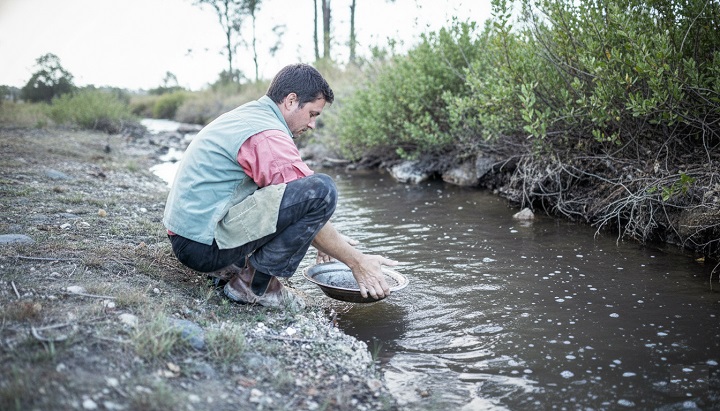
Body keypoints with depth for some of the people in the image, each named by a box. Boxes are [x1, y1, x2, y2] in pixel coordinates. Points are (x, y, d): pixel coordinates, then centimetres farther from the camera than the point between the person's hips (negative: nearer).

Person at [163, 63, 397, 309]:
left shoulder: (247, 115, 17)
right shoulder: (267, 136, -15)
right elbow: (310, 206, -14)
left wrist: (334, 242, 24)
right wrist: (357, 262, -3)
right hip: (204, 245, -10)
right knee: (321, 190, -19)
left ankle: (230, 267, 12)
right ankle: (254, 285, -9)